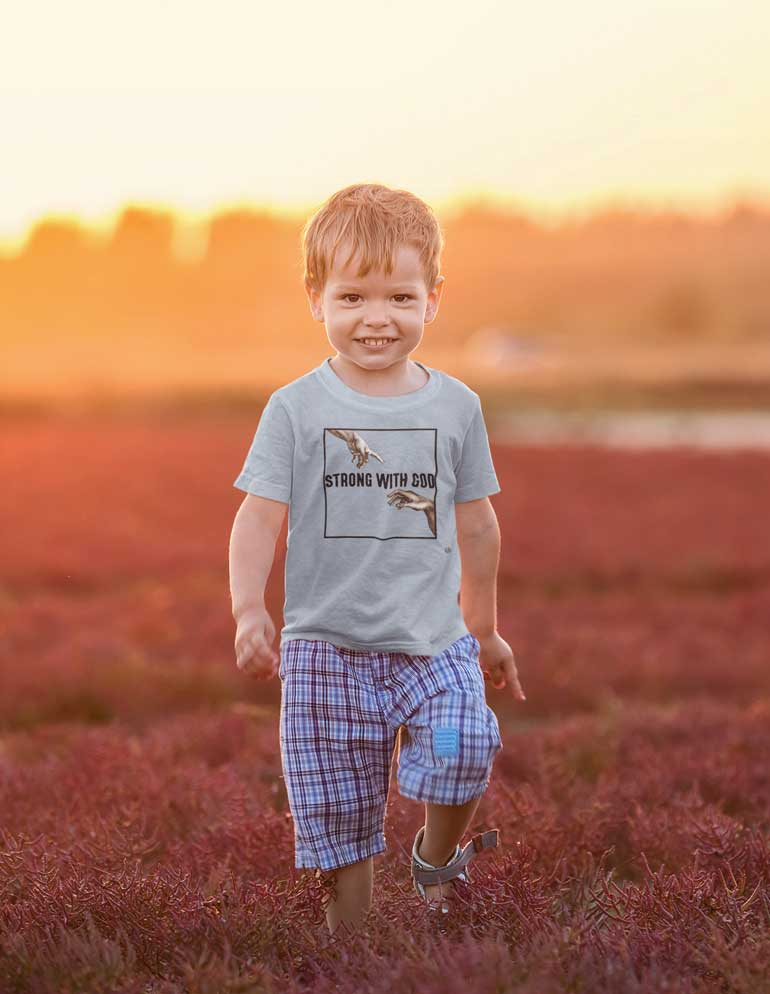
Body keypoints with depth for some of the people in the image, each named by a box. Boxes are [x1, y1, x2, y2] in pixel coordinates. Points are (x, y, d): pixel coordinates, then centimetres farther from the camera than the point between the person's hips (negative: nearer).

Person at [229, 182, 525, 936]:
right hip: (328, 647, -1)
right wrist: (248, 610, -22)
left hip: (434, 641, 1)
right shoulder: (296, 408, -2)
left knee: (463, 749, -23)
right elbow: (259, 516, -6)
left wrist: (485, 630, 22)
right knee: (338, 818, 2)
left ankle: (437, 859, 6)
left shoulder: (454, 405, 5)